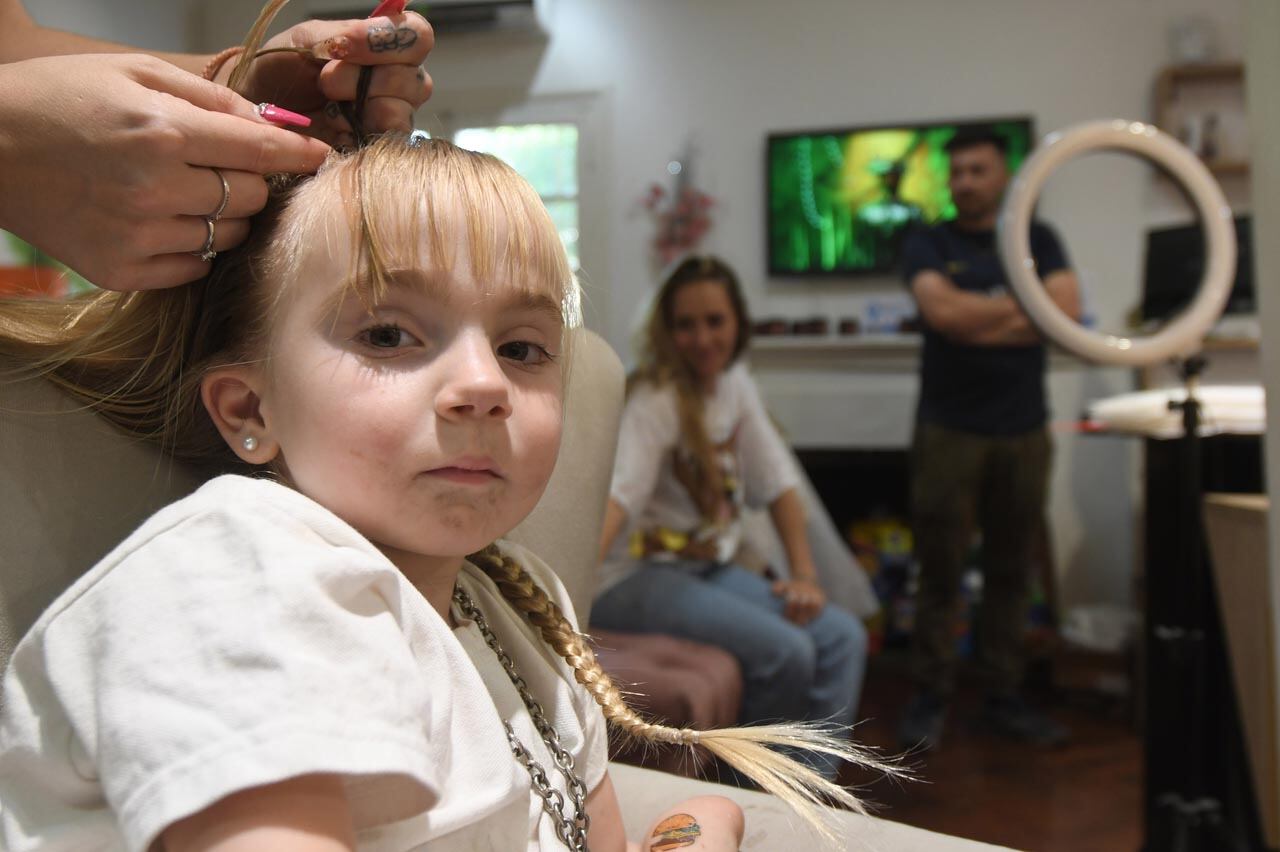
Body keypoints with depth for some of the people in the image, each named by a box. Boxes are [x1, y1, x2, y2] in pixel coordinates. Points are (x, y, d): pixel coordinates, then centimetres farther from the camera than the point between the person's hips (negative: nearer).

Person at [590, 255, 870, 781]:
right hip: (640, 576, -8)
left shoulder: (735, 385, 5)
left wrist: (804, 573, -1)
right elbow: (617, 495, -32)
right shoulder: (656, 399, -18)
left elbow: (777, 482, 9)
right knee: (786, 651, -24)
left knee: (843, 638, -4)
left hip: (711, 569, 8)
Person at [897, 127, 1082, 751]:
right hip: (949, 430, -2)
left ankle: (1003, 696, 18)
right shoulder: (928, 244, 5)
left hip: (1023, 430, 3)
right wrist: (1023, 304, -3)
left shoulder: (1038, 241, 12)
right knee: (940, 570, -1)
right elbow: (941, 310, -14)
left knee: (1011, 571, 8)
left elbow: (1067, 312, -4)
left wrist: (978, 319, -9)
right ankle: (930, 698, 9)